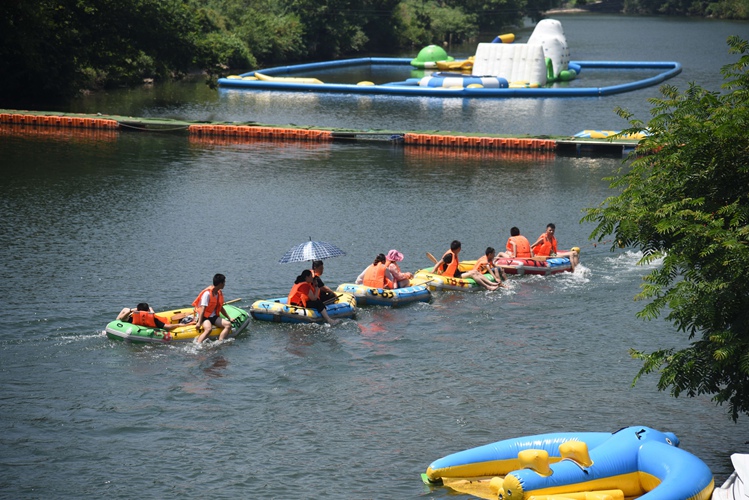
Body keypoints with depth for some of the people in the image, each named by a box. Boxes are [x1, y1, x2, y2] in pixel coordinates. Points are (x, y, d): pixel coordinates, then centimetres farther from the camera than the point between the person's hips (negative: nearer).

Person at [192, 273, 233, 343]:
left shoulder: (220, 293, 10)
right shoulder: (207, 293, -16)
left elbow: (221, 308, 21)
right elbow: (203, 309, -22)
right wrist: (199, 323, -27)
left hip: (213, 317, 8)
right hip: (204, 317, -8)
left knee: (228, 324, -14)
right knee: (208, 329, -37)